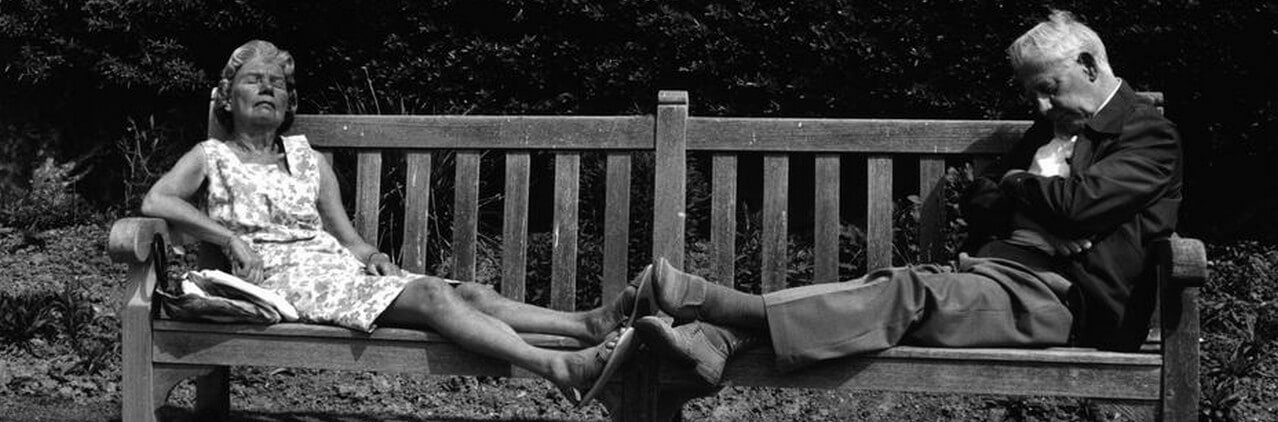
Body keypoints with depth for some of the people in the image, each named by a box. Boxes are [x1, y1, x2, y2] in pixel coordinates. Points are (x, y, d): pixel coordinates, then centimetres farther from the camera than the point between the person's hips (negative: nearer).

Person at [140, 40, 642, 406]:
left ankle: (589, 323, -38)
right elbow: (155, 201, -5)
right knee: (429, 295, -31)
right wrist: (231, 237, -15)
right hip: (283, 276, -6)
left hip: (340, 265, 6)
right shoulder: (211, 157, 12)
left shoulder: (309, 160, 23)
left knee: (471, 292, -20)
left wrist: (369, 255, -5)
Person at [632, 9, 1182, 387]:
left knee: (910, 294, -29)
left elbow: (1075, 201, -15)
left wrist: (1017, 182, 5)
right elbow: (977, 202, 23)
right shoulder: (1055, 127, 26)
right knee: (884, 284, -20)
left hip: (1059, 298, -7)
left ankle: (720, 306, -42)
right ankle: (714, 342, -38)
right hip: (997, 267, 8)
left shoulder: (1150, 136, 1)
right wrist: (1028, 191, 3)